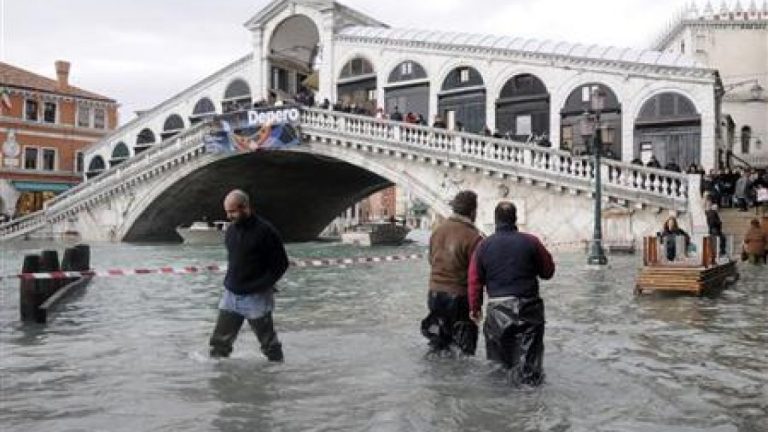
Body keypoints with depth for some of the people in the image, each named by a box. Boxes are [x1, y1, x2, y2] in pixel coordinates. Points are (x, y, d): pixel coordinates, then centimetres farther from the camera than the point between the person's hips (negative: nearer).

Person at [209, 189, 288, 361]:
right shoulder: (231, 230, 6)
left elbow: (281, 264, -12)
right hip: (230, 295, 6)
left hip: (256, 297, -6)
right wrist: (228, 281, 8)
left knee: (270, 344, 8)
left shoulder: (264, 231, -14)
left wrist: (261, 285, -18)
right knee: (219, 343, 6)